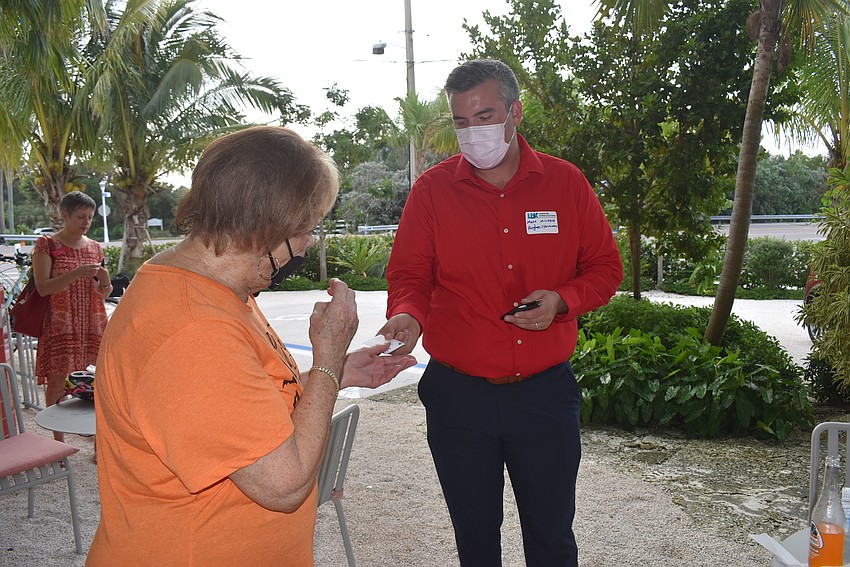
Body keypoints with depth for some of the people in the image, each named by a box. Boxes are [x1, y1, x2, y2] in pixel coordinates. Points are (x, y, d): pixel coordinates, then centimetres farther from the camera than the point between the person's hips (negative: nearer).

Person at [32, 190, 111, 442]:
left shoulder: (95, 247, 11)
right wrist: (77, 273, -23)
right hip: (60, 326, -4)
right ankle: (58, 440, 11)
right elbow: (42, 287, -13)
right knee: (58, 382, 0)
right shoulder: (47, 245, -2)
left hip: (92, 325, 4)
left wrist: (105, 281, -8)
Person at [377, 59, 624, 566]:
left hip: (546, 392, 1)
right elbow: (409, 275, -1)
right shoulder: (432, 189, -1)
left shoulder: (566, 182, 1)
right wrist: (408, 315, -23)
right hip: (458, 395, 0)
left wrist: (563, 300, -13)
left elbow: (606, 267, 6)